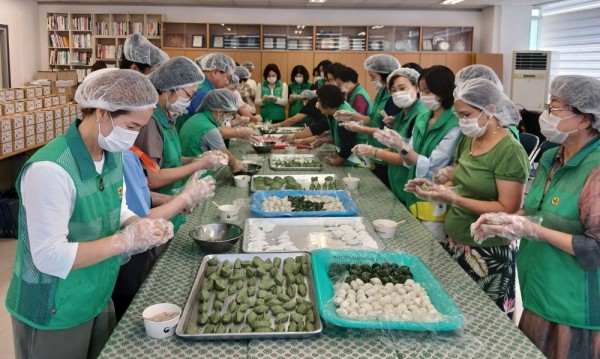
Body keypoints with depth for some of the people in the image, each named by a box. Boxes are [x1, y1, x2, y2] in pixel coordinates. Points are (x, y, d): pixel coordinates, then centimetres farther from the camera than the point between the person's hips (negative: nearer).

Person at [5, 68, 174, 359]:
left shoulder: (113, 153, -4)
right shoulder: (50, 170, -29)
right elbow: (49, 257, -28)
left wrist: (140, 225, -11)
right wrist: (125, 240, -29)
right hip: (53, 314, -7)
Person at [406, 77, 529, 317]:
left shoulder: (510, 151, -16)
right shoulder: (467, 140, 6)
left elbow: (508, 209, -20)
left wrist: (453, 199, -27)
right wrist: (435, 187, -4)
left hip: (489, 253, -7)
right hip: (455, 244, 7)